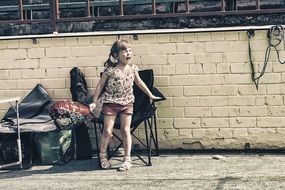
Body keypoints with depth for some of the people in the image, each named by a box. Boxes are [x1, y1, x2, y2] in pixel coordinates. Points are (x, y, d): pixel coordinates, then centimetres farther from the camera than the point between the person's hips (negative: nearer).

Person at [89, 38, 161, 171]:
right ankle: (102, 156, 16)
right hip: (110, 103, -3)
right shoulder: (110, 70, -11)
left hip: (127, 103, 3)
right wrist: (94, 102, -3)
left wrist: (150, 95, 22)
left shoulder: (133, 69, 2)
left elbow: (139, 82, 18)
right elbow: (100, 85, -3)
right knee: (107, 131, -4)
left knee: (126, 131, -1)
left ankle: (127, 159, 4)